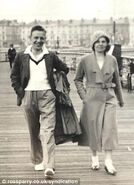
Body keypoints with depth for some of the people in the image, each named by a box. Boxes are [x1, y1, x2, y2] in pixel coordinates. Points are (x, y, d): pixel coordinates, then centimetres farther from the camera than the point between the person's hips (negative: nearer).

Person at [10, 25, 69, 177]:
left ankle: (49, 166, -15)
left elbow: (64, 69, 17)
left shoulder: (51, 56, 5)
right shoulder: (21, 56, 6)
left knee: (47, 130, -11)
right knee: (34, 131, 10)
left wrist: (56, 85, 9)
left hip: (47, 95, -2)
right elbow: (14, 76, 15)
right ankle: (38, 161, 24)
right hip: (29, 96, 2)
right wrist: (19, 91, 2)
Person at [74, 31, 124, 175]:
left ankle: (108, 160, -3)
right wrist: (83, 95, -2)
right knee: (93, 127, 4)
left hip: (109, 98, 1)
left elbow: (117, 81, 16)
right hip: (92, 98, -1)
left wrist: (120, 99, 21)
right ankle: (94, 156, 23)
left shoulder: (112, 60, 6)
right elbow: (78, 79, 9)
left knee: (109, 127, -7)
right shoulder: (85, 60, 0)